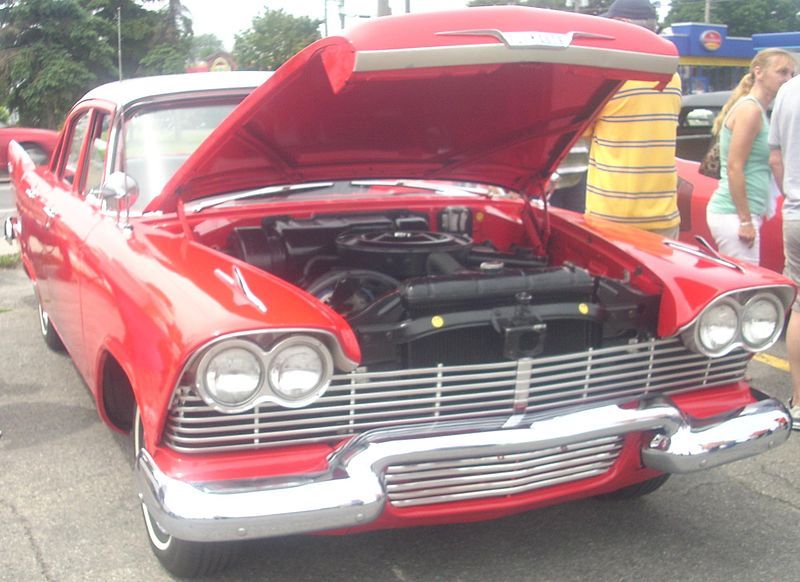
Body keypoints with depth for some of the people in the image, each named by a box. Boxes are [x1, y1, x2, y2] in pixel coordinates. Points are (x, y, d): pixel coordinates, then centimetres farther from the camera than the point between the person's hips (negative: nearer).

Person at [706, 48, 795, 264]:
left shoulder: (757, 111, 18)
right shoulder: (750, 109, -11)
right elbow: (734, 168, -17)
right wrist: (745, 221, -18)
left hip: (736, 213, 10)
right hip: (734, 214, -10)